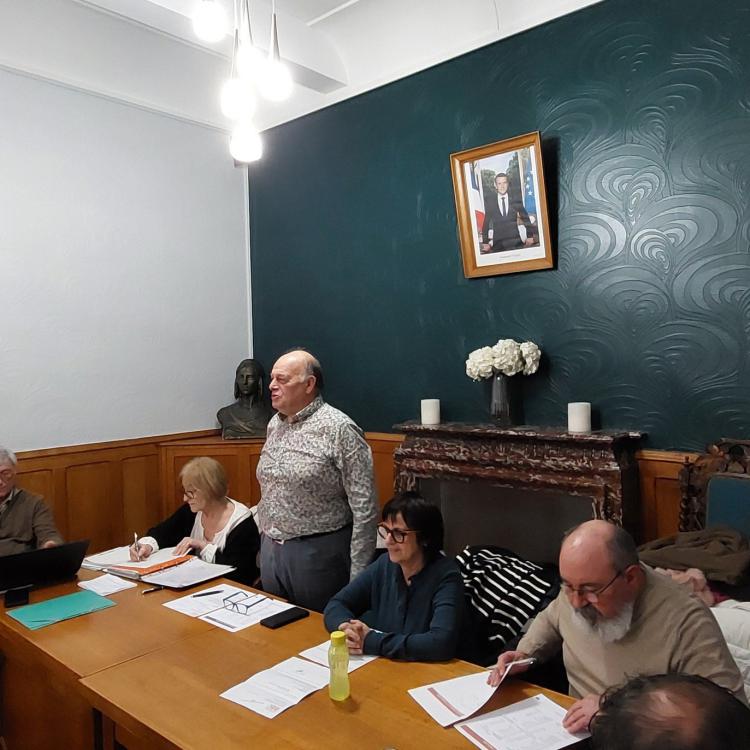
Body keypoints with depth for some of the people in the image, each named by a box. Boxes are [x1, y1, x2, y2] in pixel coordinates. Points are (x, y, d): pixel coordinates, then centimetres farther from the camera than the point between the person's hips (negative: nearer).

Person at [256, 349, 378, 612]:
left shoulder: (338, 429, -16)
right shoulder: (274, 424, 8)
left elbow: (364, 508, -16)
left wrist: (359, 576, -16)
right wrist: (264, 539, 15)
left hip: (317, 551, -7)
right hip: (270, 549, 7)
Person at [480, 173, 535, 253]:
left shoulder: (516, 201, 8)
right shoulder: (490, 203, 6)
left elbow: (526, 219, 13)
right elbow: (486, 224, 8)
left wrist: (529, 237, 7)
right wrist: (485, 242, 2)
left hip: (515, 241, 1)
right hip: (498, 243, 0)